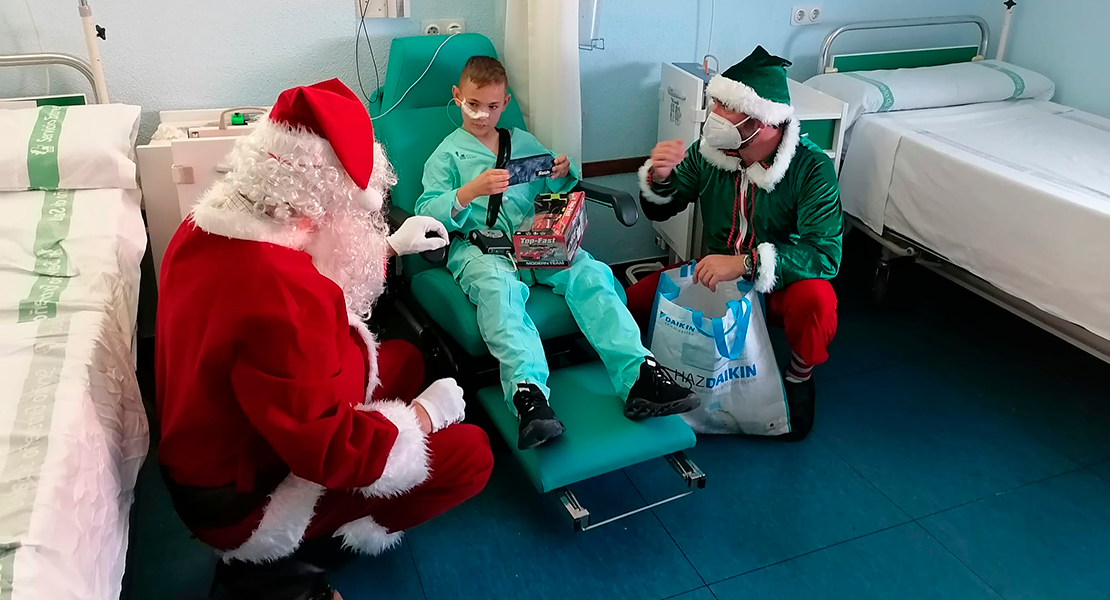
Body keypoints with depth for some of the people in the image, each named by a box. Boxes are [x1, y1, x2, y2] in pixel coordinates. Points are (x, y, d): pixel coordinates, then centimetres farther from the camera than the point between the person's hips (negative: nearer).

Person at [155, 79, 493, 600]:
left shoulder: (210, 224, -7)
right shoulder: (280, 294, -37)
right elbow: (332, 453, -31)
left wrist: (390, 247, 14)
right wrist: (426, 414, -15)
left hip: (212, 451, 9)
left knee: (403, 358, 16)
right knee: (469, 454, -9)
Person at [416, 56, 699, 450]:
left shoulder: (522, 141, 29)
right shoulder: (447, 154, 16)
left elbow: (554, 190, 34)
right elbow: (427, 211, 2)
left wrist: (564, 174, 9)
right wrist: (471, 191, -16)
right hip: (479, 245, -3)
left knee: (590, 273, -26)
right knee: (499, 287, -39)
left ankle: (637, 376, -38)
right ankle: (528, 393, -54)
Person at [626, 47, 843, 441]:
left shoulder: (812, 168, -21)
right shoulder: (709, 152, -10)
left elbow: (825, 254, -30)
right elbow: (659, 211, 1)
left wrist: (745, 264, -40)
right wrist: (659, 177, -23)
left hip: (780, 281, -3)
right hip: (717, 273, 3)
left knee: (816, 300, -36)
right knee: (635, 301, -17)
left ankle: (798, 379, -1)